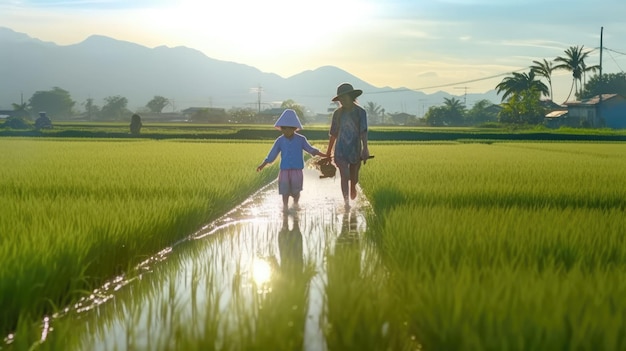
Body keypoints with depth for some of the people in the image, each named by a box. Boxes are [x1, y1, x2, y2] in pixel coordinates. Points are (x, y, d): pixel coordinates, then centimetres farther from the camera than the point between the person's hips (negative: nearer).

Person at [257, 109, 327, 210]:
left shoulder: (301, 139, -1)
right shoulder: (280, 141, 1)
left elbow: (311, 150, 8)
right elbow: (272, 155, 6)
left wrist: (324, 155, 3)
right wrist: (263, 165, 2)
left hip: (297, 170, -1)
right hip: (284, 170, 1)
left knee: (296, 190, 2)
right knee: (285, 191, 2)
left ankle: (295, 204, 25)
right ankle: (285, 207, 14)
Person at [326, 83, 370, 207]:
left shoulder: (360, 112, -5)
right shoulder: (338, 113, 2)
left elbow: (363, 132, -13)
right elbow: (333, 134, 9)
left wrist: (365, 148, -26)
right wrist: (328, 152, 11)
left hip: (355, 150, 0)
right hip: (341, 150, 1)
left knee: (354, 177, 14)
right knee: (344, 176, -13)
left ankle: (352, 194, 44)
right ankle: (346, 202, -14)